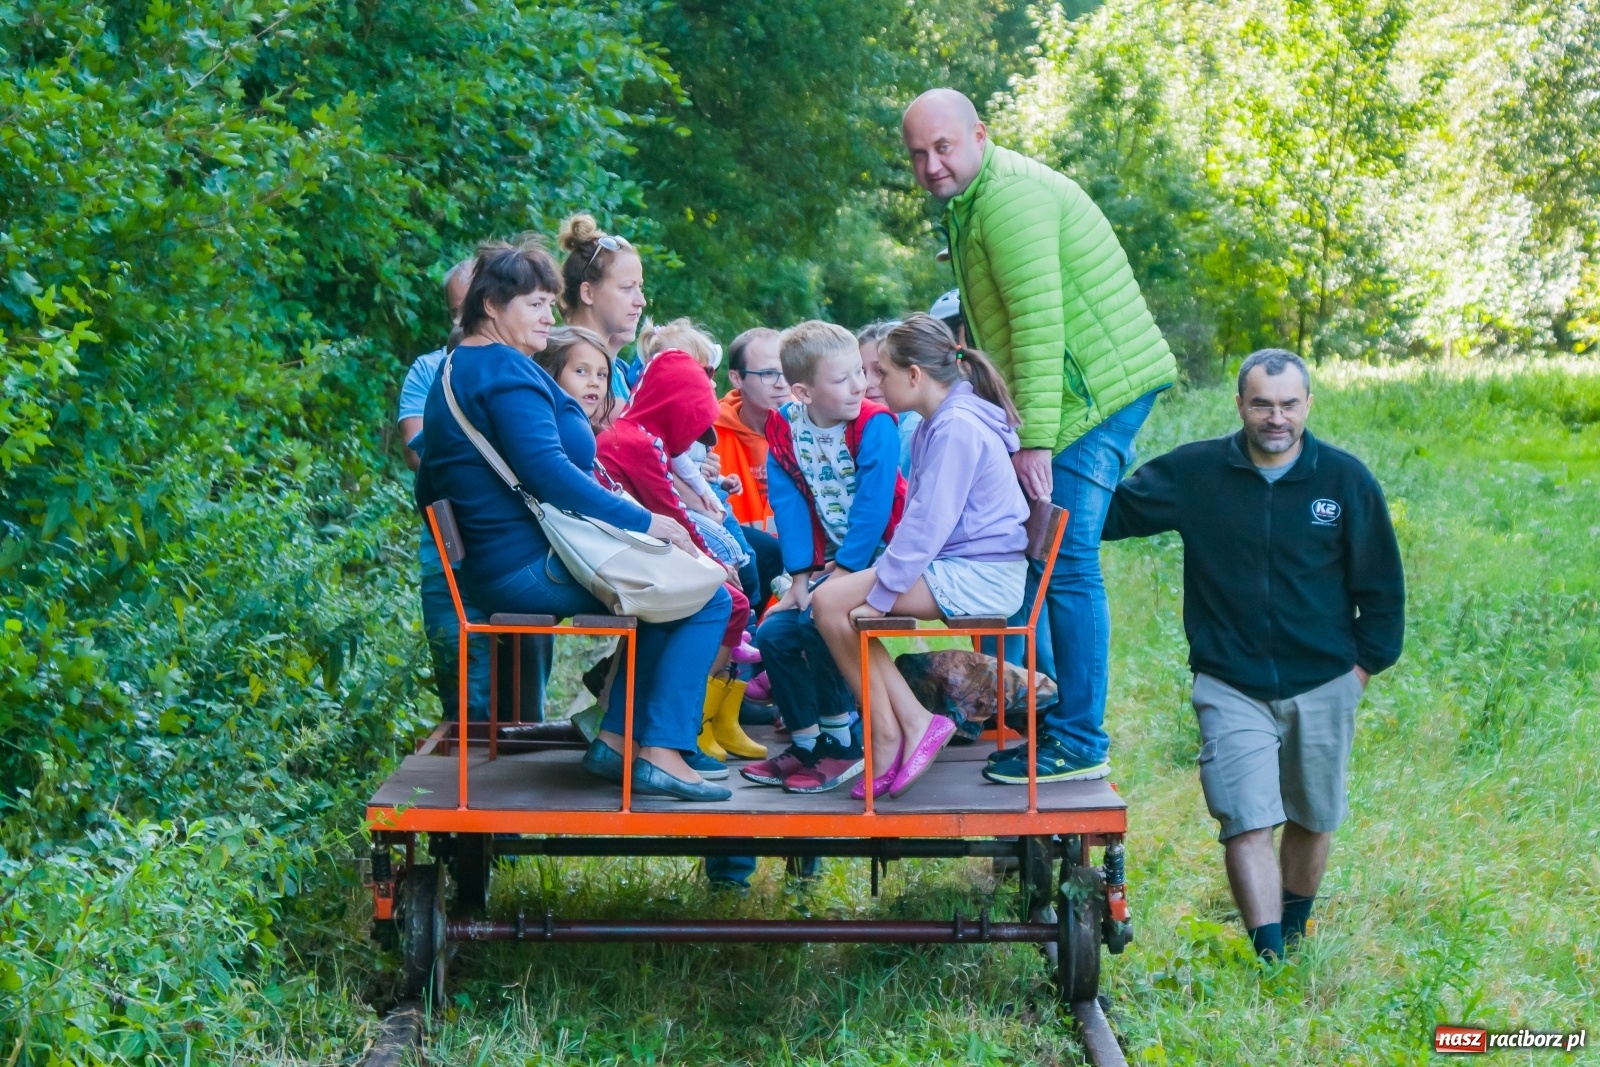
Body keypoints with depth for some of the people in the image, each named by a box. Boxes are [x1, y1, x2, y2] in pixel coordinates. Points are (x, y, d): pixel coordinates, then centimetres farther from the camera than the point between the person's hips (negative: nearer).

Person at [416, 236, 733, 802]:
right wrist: (644, 519, -18)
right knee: (708, 602, -8)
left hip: (492, 570, 11)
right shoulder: (505, 369, -14)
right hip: (534, 563, -11)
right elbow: (548, 471, -24)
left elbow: (431, 488, 23)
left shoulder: (455, 371, 20)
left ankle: (615, 740, 12)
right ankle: (660, 755, -12)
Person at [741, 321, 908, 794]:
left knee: (818, 618, -26)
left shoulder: (874, 426, -17)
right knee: (773, 632, -6)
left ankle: (844, 745, -10)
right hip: (828, 559, 6)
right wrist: (800, 573, -11)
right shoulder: (786, 429, -2)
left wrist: (843, 571, -21)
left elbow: (874, 506, -21)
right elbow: (789, 503, -4)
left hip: (874, 555, -6)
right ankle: (807, 745, 9)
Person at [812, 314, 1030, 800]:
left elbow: (927, 525, -22)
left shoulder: (956, 428, -17)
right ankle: (911, 723, -2)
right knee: (832, 598, 3)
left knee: (831, 601, -14)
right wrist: (882, 573, 12)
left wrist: (878, 595, -19)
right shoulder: (940, 423, 16)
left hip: (977, 577, -10)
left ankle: (888, 735, -7)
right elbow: (921, 518, 21)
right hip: (958, 569, 10)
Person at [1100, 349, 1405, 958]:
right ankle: (1269, 957, -13)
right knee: (1246, 824, -12)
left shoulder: (1346, 480, -2)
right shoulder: (1194, 474, -3)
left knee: (1312, 821, 15)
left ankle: (1294, 931, 37)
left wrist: (1367, 661, 3)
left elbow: (1381, 582, 6)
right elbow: (1108, 512, 0)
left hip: (1323, 686, 1)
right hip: (1232, 686, -1)